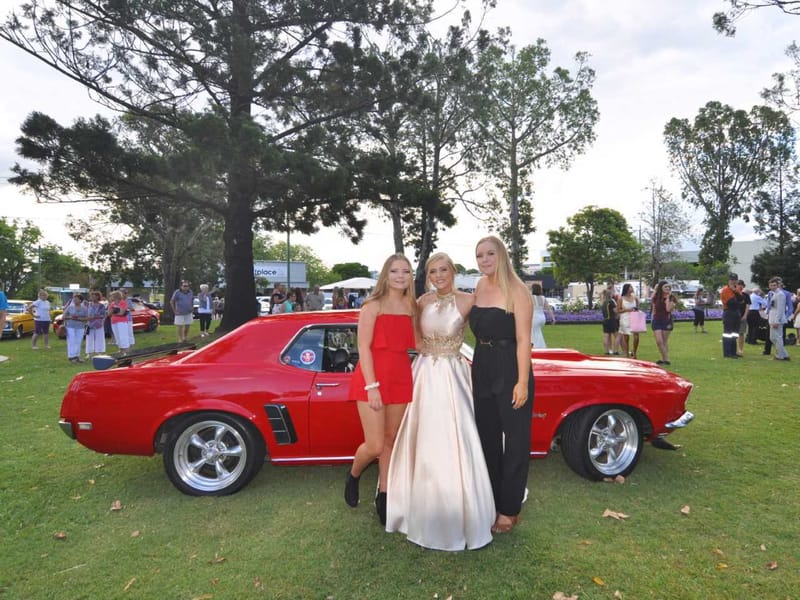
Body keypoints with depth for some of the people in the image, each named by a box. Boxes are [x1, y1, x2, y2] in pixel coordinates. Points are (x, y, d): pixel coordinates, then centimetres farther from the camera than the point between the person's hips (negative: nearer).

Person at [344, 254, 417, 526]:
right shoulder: (373, 306, -7)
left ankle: (383, 496, 26)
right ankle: (353, 475, 26)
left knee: (391, 442, 11)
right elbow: (363, 348, -12)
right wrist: (372, 386, -17)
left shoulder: (411, 308, 8)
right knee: (375, 446, -5)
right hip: (372, 379, -5)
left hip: (401, 379, 5)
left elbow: (415, 345, 13)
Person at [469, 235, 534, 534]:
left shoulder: (516, 291, -13)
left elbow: (523, 339, -16)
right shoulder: (480, 287, 7)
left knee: (515, 442, 6)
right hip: (482, 370, 7)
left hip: (511, 371, -7)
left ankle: (509, 510, 21)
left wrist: (523, 381, -20)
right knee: (487, 439, 16)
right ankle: (489, 501, 33)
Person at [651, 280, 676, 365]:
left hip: (667, 320, -1)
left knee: (665, 341, 5)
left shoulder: (671, 298, -4)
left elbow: (668, 309, -19)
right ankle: (665, 358, 2)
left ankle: (664, 359, 14)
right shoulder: (656, 297, 1)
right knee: (659, 341, -6)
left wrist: (668, 297, -16)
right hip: (656, 320, 2)